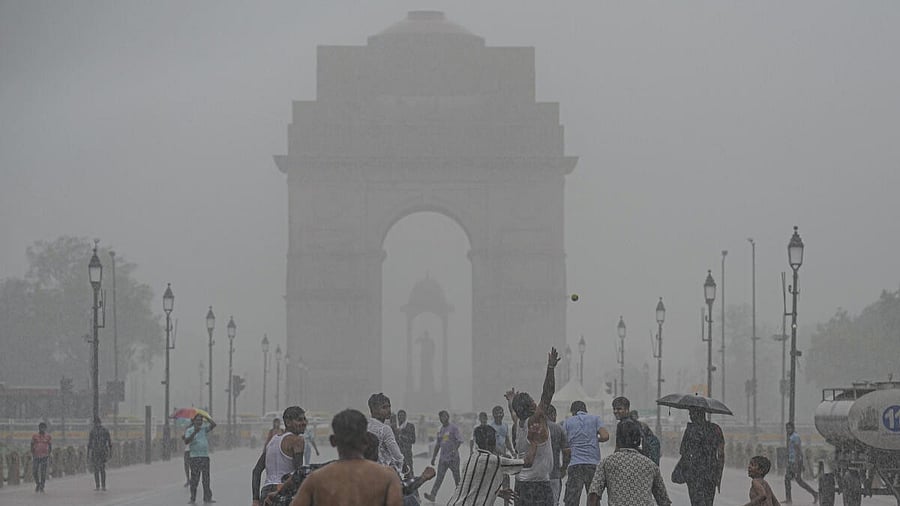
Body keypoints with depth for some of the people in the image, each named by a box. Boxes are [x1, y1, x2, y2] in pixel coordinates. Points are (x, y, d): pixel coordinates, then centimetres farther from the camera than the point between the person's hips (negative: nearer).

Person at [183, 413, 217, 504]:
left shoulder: (204, 428, 11)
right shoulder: (189, 430, 2)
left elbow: (213, 424, -4)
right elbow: (186, 442, -13)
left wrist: (206, 417, -11)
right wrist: (194, 433, -25)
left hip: (205, 456, 3)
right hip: (194, 457, -3)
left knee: (206, 479, 3)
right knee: (194, 479, -4)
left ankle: (207, 498, 5)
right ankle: (193, 499, -1)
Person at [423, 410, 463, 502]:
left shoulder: (453, 428, -4)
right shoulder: (440, 430, 15)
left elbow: (459, 440, -13)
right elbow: (437, 445, 22)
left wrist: (455, 450, -27)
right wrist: (433, 457, 19)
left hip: (453, 457, -5)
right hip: (443, 458, 5)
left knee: (457, 477, 4)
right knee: (439, 477, -4)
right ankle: (432, 495, -13)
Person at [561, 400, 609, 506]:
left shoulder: (568, 422, 11)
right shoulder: (595, 419, 11)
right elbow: (605, 436, -3)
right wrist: (595, 440, 17)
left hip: (575, 464, -1)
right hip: (593, 463, 1)